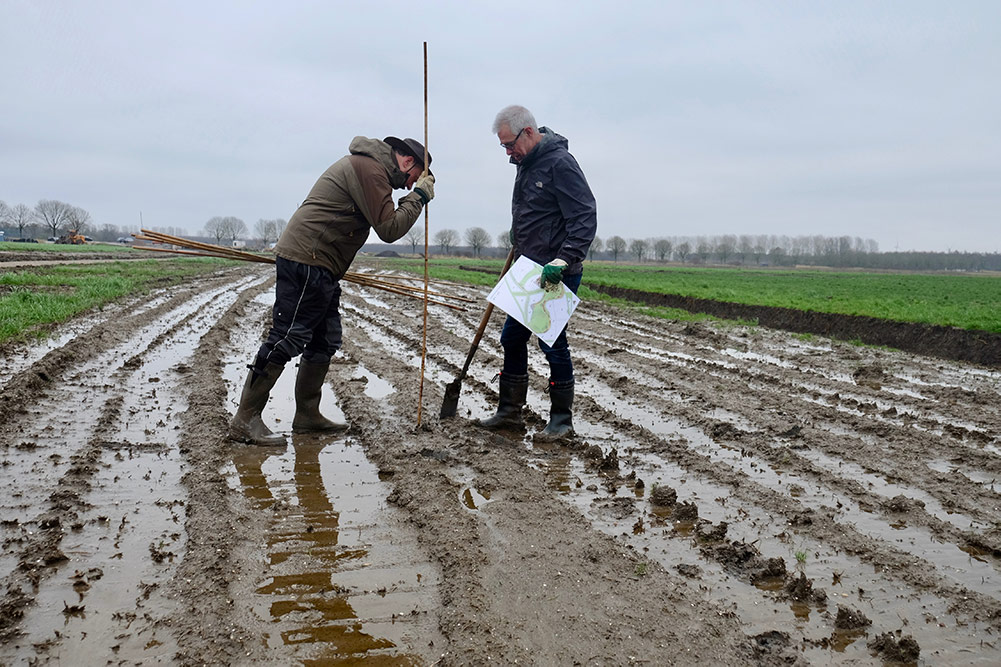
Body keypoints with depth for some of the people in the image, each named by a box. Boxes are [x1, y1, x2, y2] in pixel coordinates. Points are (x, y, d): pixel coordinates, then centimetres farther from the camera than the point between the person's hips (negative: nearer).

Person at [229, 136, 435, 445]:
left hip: (320, 268, 11)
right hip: (305, 261, -11)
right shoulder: (370, 168, -11)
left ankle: (307, 415, 18)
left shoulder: (364, 165, 23)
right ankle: (245, 420, -5)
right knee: (286, 339, -10)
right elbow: (389, 228, -15)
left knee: (325, 341, 11)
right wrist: (419, 196, -7)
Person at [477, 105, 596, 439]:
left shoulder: (559, 163, -16)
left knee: (552, 343, -4)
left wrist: (563, 261, -29)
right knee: (512, 339, 12)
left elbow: (585, 218, -22)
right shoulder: (526, 163, 12)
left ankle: (562, 420, 11)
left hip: (557, 275, -9)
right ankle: (510, 412, 23)